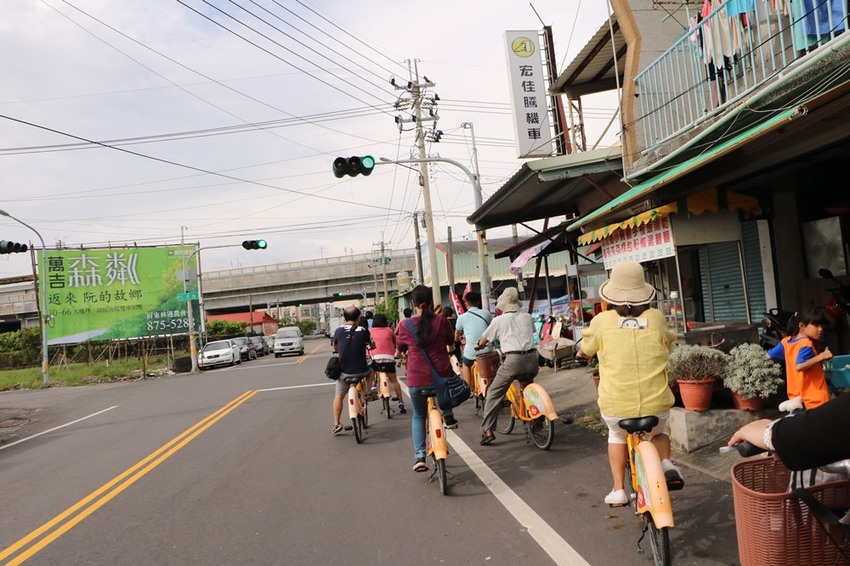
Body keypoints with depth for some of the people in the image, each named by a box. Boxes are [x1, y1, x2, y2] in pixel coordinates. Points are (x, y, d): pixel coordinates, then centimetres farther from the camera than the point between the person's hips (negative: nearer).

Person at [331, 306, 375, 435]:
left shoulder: (339, 330, -2)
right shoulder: (363, 330, -6)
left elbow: (335, 348, 15)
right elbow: (373, 346, 10)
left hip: (344, 371, 1)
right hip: (361, 370, -1)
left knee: (339, 396, 16)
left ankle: (336, 424, 9)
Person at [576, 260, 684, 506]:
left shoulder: (602, 321, -5)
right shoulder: (656, 318, -2)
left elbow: (585, 350, 13)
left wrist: (583, 352, 37)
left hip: (616, 406, -1)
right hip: (656, 405, 1)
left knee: (617, 435, 31)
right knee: (658, 433, 33)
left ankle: (618, 489, 25)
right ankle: (666, 464, 7)